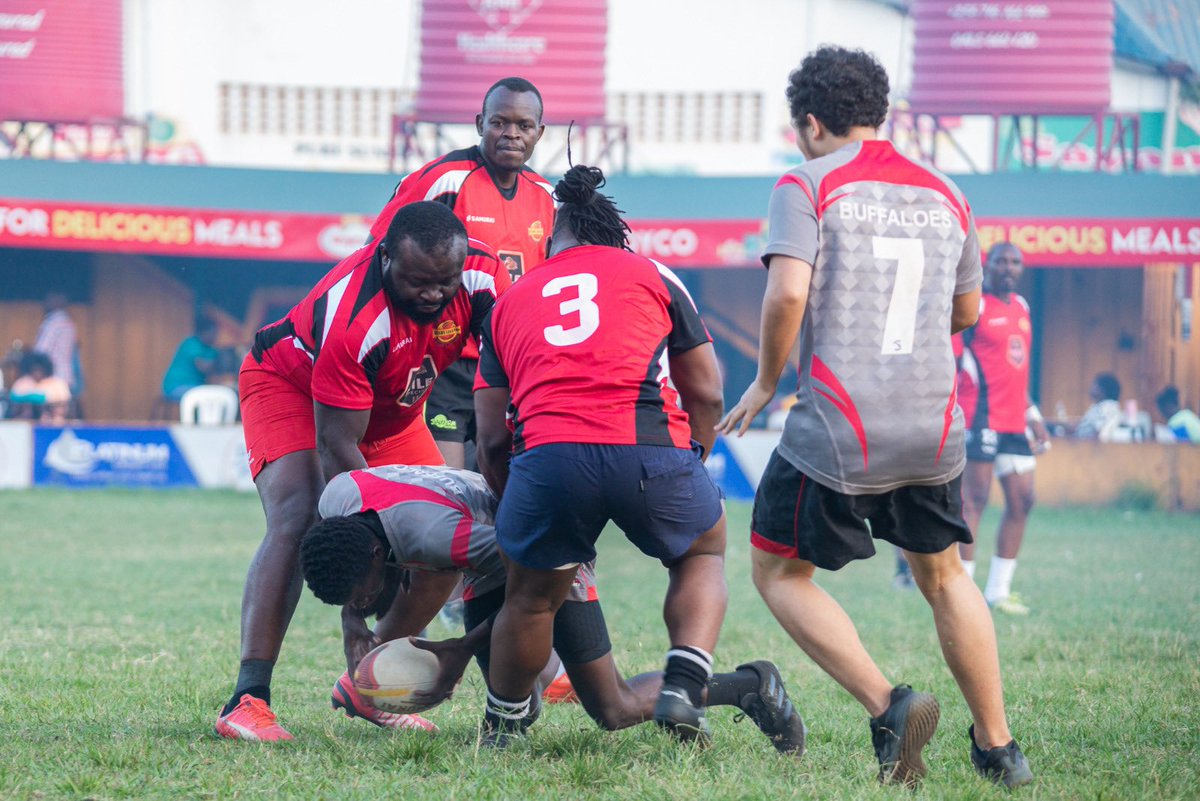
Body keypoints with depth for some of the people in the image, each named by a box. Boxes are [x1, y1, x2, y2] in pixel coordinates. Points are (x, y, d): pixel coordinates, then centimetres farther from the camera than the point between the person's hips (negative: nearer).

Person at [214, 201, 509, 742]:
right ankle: (248, 700, -33)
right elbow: (338, 449, -36)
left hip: (389, 409, 7)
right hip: (290, 386, -7)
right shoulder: (354, 318, -41)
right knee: (297, 523, -28)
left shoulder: (483, 273, -27)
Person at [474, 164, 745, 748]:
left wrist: (514, 511, 35)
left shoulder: (509, 303, 26)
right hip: (651, 447, -1)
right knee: (703, 551, 27)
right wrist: (687, 464, 38)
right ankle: (684, 684, 8)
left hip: (547, 457, 1)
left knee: (532, 595, 24)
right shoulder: (651, 277, 22)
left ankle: (502, 725, 37)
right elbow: (705, 394, 23)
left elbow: (491, 442, 23)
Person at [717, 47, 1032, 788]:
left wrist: (766, 383, -3)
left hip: (837, 432, -5)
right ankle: (998, 748, 21)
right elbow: (967, 310, 22)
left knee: (779, 570, 10)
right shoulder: (944, 195, 12)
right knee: (942, 572, 22)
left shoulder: (808, 185, -4)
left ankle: (888, 705, -8)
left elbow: (788, 291, -17)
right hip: (933, 427, 5)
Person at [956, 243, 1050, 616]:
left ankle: (999, 590, 15)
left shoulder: (1021, 307, 17)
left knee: (1021, 501, 7)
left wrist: (1033, 415, 24)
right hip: (981, 418, -8)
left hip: (1014, 421, 8)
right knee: (974, 500, -8)